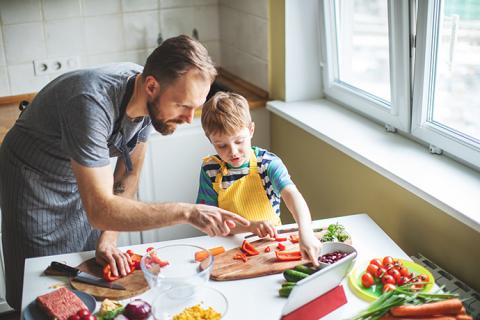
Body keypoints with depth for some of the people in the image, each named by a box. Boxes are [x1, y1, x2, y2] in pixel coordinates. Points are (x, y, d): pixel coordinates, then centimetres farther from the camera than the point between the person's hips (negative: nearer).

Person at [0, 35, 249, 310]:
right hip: (34, 180, -6)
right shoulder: (93, 103, -40)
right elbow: (100, 212, -43)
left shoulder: (150, 99, -18)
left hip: (80, 176, 6)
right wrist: (187, 212, -44)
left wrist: (108, 239, -14)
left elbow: (128, 175, -6)